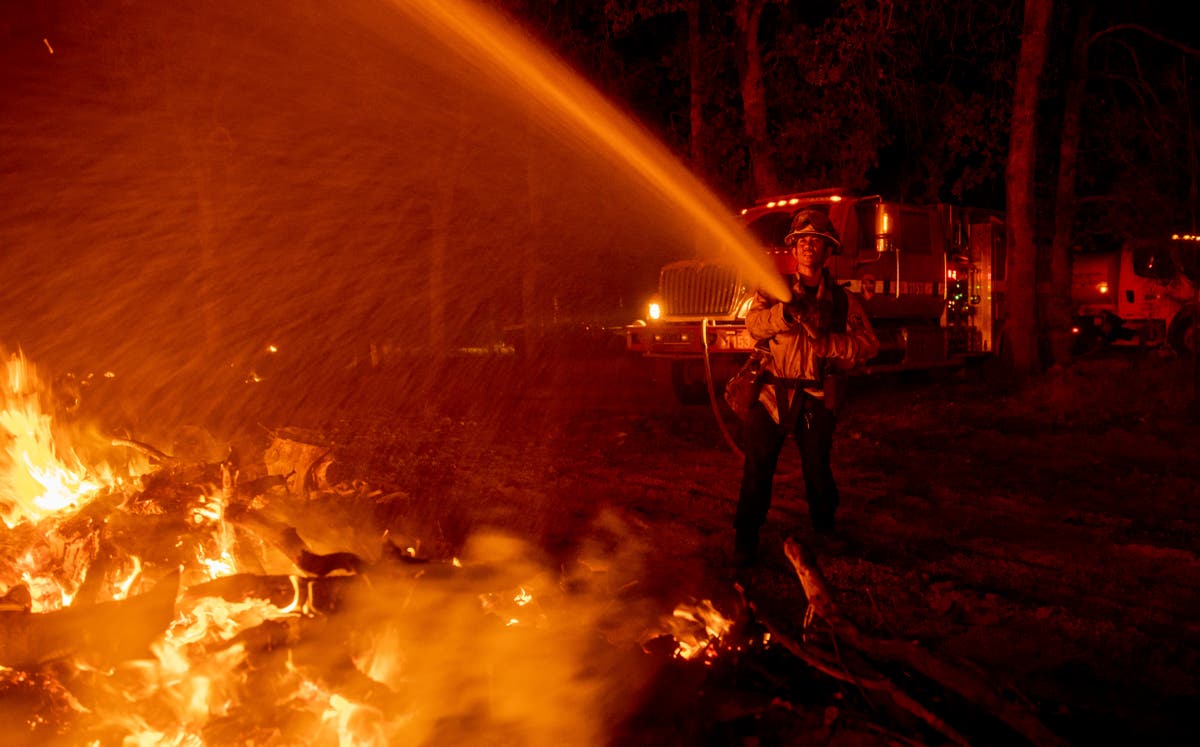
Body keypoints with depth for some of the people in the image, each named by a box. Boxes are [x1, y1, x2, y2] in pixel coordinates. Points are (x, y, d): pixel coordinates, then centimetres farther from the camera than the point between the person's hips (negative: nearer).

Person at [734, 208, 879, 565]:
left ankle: (824, 527, 30)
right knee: (758, 462, -3)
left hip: (818, 397, 1)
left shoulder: (843, 300, 8)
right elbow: (754, 324, -10)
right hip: (773, 389, 0)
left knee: (817, 465, 7)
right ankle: (746, 535, 7)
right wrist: (785, 313, -29)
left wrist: (828, 342, -16)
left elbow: (868, 344, -1)